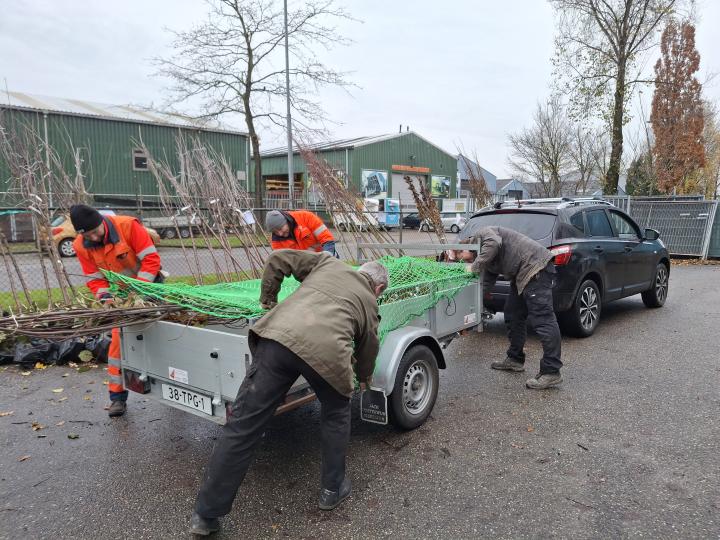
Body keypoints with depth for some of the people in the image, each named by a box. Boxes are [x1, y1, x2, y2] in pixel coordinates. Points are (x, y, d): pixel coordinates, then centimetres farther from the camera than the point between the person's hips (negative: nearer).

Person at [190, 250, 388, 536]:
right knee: (336, 416, 29)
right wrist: (364, 380, 57)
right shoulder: (369, 303, 29)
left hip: (278, 334, 2)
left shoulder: (328, 263, 32)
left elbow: (278, 259, 25)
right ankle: (332, 490, 37)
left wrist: (267, 300, 34)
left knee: (242, 426, 6)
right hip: (327, 353, -1)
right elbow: (368, 350, 38)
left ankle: (206, 515, 16)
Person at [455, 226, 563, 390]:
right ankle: (515, 359, 29)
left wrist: (475, 267, -17)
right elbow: (485, 286, 18)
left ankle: (551, 372, -13)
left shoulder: (482, 233, -2)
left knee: (542, 319, -13)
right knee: (513, 315, 17)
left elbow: (494, 243, -24)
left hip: (535, 267, -11)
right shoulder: (487, 263, 24)